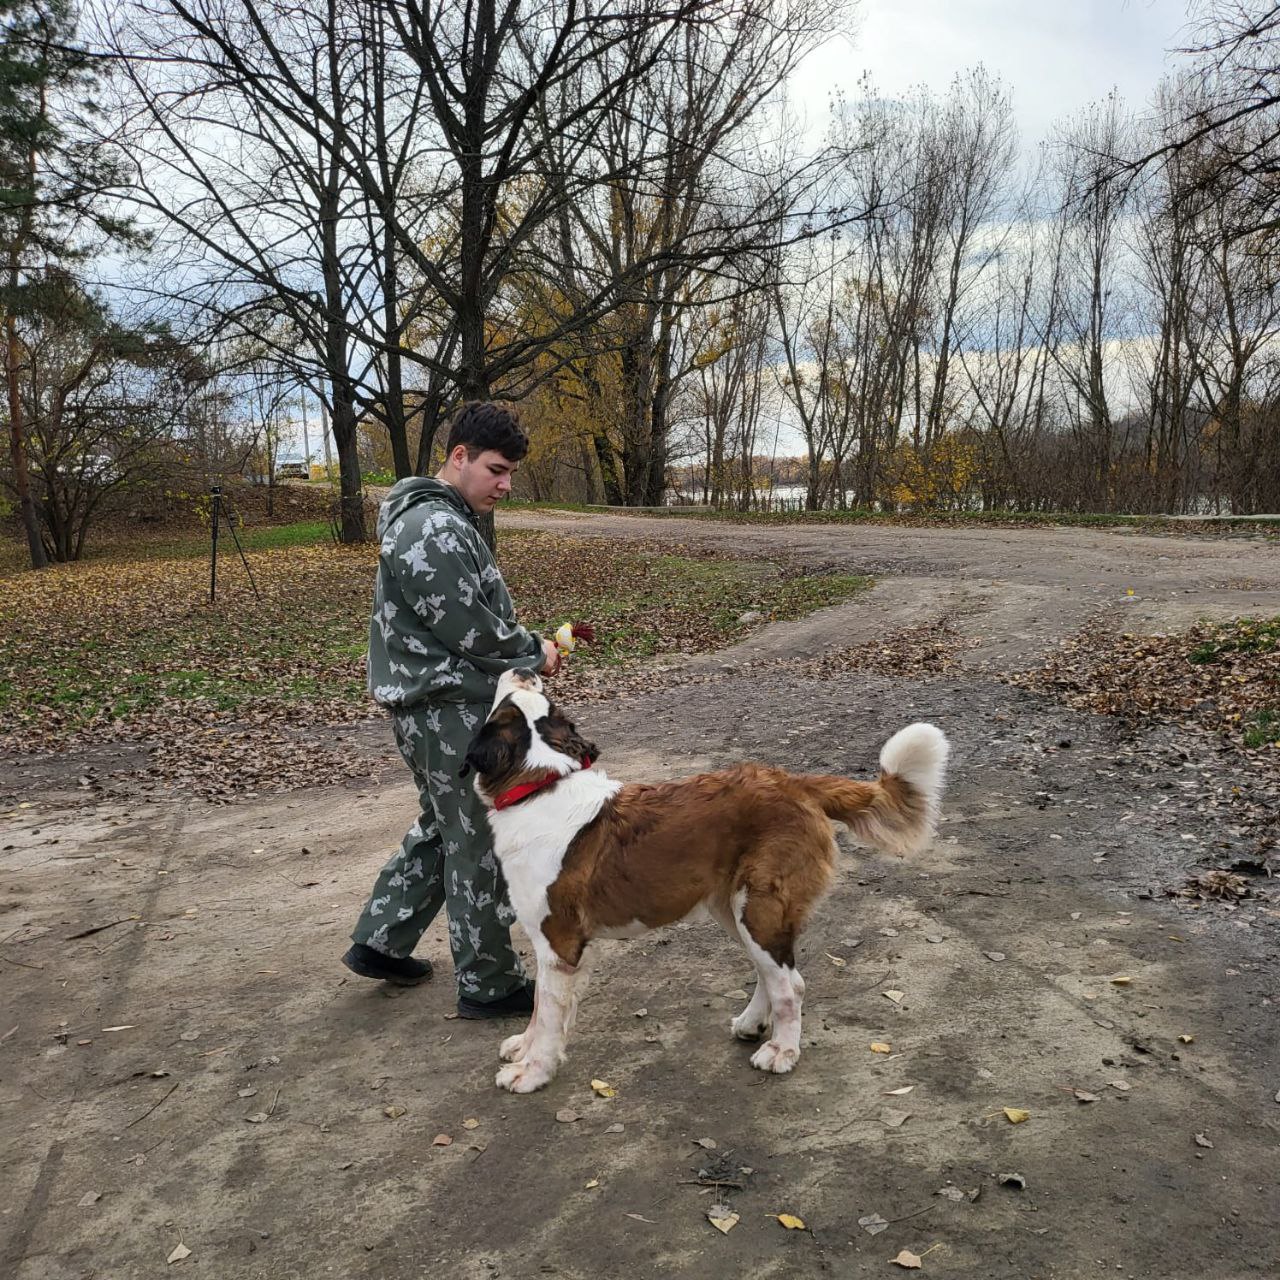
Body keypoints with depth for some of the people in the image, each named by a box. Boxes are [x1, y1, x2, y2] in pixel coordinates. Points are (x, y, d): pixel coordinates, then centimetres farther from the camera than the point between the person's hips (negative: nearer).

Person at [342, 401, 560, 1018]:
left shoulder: (447, 519, 15)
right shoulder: (434, 531, -20)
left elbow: (480, 613, 20)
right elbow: (471, 629, -22)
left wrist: (528, 646, 5)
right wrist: (534, 653, -6)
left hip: (439, 706, 11)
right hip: (452, 712, -11)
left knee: (441, 828, 22)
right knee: (479, 844, 1)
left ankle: (379, 941, 33)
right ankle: (488, 983, 15)